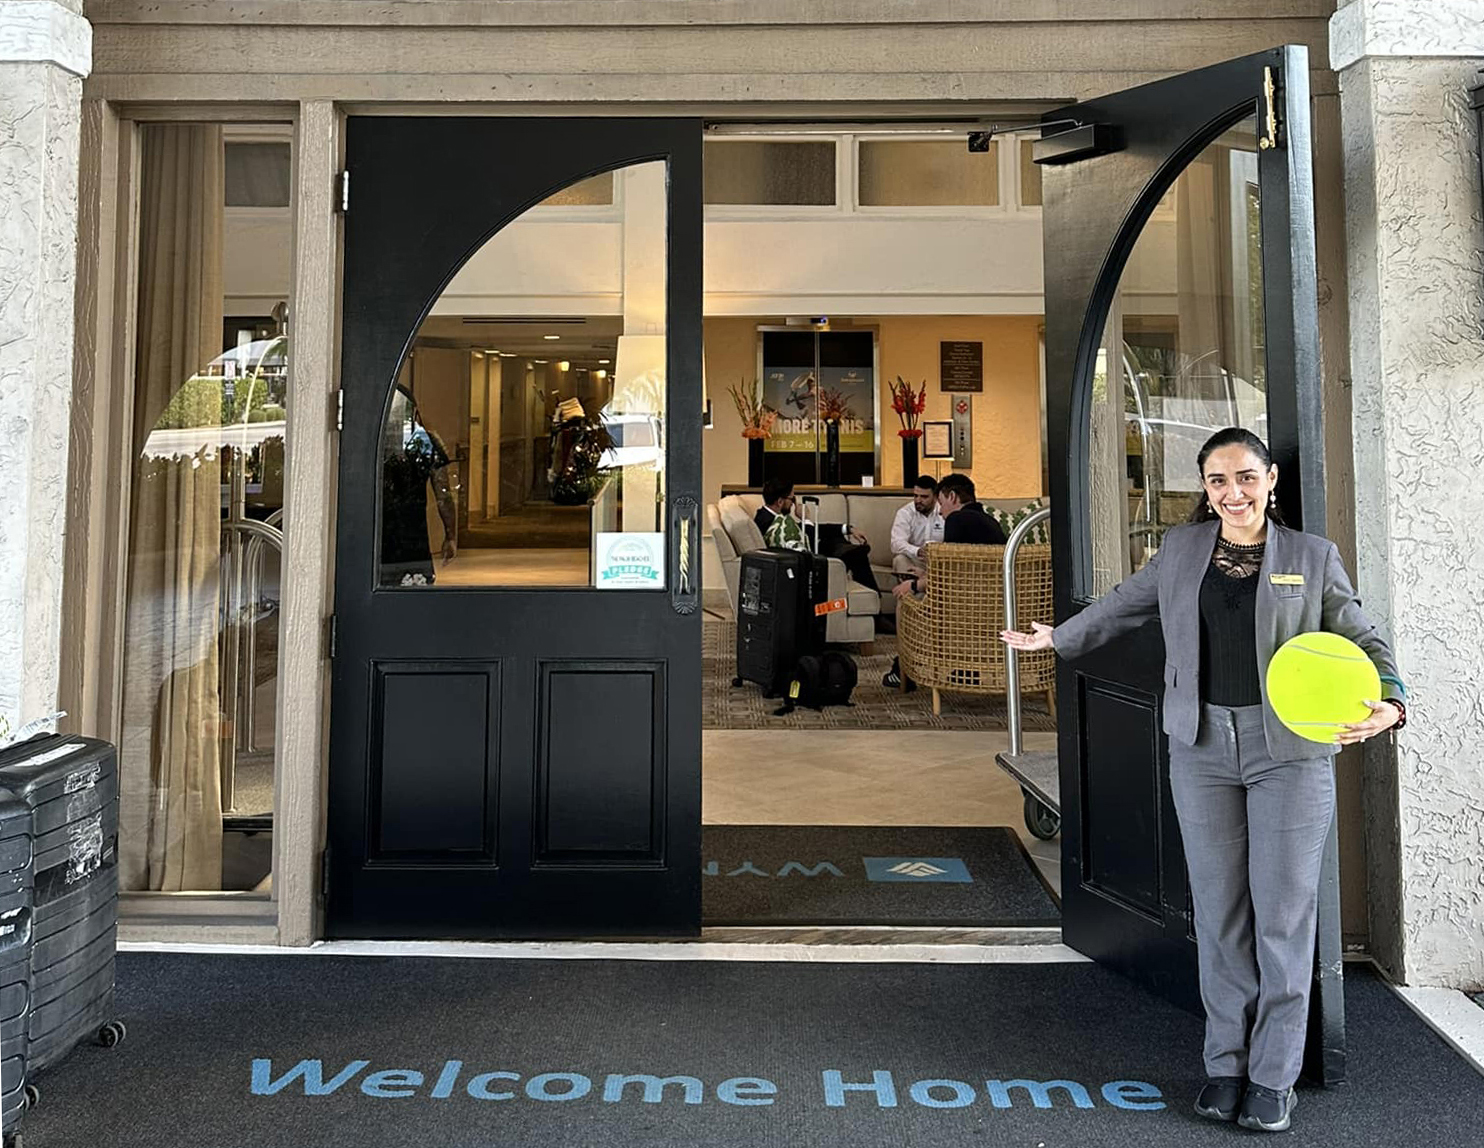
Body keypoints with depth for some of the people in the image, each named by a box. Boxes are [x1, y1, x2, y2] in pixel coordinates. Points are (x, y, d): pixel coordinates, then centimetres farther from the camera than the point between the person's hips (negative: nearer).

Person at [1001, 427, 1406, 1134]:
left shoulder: (1312, 557, 4)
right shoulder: (1181, 549, 10)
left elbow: (1363, 640, 3)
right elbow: (1124, 604, 24)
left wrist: (1388, 703, -16)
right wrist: (1056, 637, 31)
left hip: (1291, 750, -2)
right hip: (1203, 750, 2)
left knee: (1284, 916, 2)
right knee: (1219, 914, 6)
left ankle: (1273, 1077, 17)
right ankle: (1226, 1063, 21)